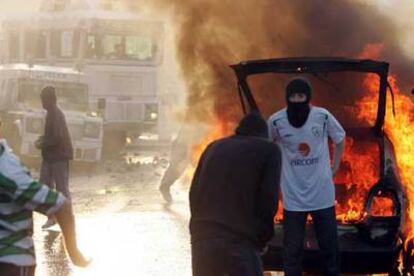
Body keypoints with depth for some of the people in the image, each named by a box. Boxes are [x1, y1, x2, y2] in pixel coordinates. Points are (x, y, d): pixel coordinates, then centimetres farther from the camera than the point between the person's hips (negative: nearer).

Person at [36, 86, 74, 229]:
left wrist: (42, 144, -13)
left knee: (62, 188, -2)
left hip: (59, 157, -10)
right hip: (49, 157, 10)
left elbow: (57, 138, -24)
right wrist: (42, 139, 7)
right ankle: (51, 217, 17)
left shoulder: (56, 115, -19)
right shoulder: (51, 113, 11)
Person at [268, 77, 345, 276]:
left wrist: (334, 167, 7)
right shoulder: (276, 121, -11)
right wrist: (277, 171, 4)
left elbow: (340, 139, 10)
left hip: (322, 193, 1)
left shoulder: (323, 116, -9)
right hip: (293, 195, -1)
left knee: (330, 247, 10)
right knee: (292, 250, 5)